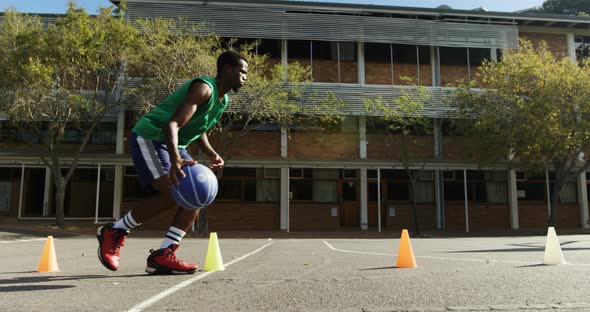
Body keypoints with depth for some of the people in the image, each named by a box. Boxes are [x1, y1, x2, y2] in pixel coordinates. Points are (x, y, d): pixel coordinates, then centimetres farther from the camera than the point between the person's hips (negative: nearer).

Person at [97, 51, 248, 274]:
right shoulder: (204, 88, -21)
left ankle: (163, 257, -3)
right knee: (170, 193, -23)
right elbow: (172, 124, -34)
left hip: (174, 145, 10)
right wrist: (175, 159, -51)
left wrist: (211, 153, 5)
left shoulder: (223, 101, 9)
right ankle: (113, 232, -2)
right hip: (149, 137, -10)